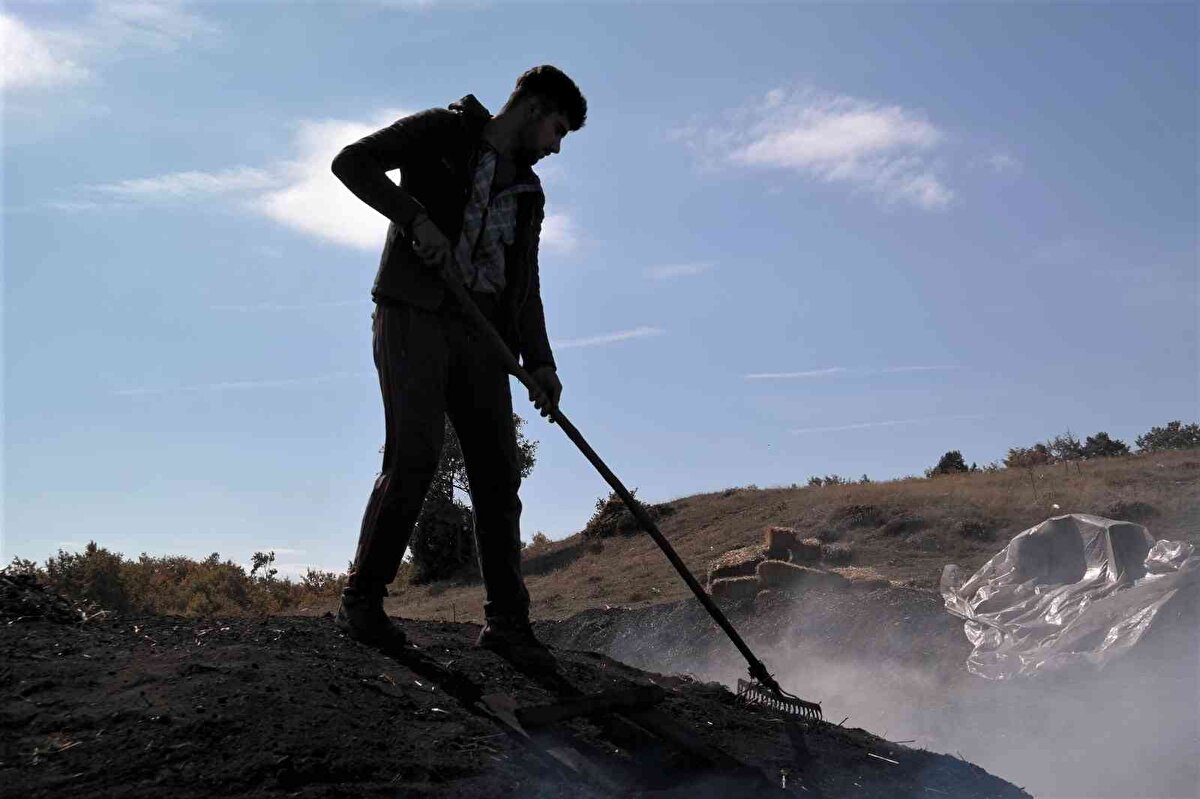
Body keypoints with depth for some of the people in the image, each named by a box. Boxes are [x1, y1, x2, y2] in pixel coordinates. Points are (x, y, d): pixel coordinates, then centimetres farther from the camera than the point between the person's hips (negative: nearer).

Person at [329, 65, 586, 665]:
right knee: (415, 457, -17)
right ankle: (361, 601, -4)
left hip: (480, 334, 6)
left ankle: (506, 620, 8)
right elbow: (353, 161, -2)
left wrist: (539, 361, 5)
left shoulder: (528, 193, 23)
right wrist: (415, 217, -15)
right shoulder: (443, 132, 7)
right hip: (414, 316, -6)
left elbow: (525, 286, 19)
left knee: (498, 473, 1)